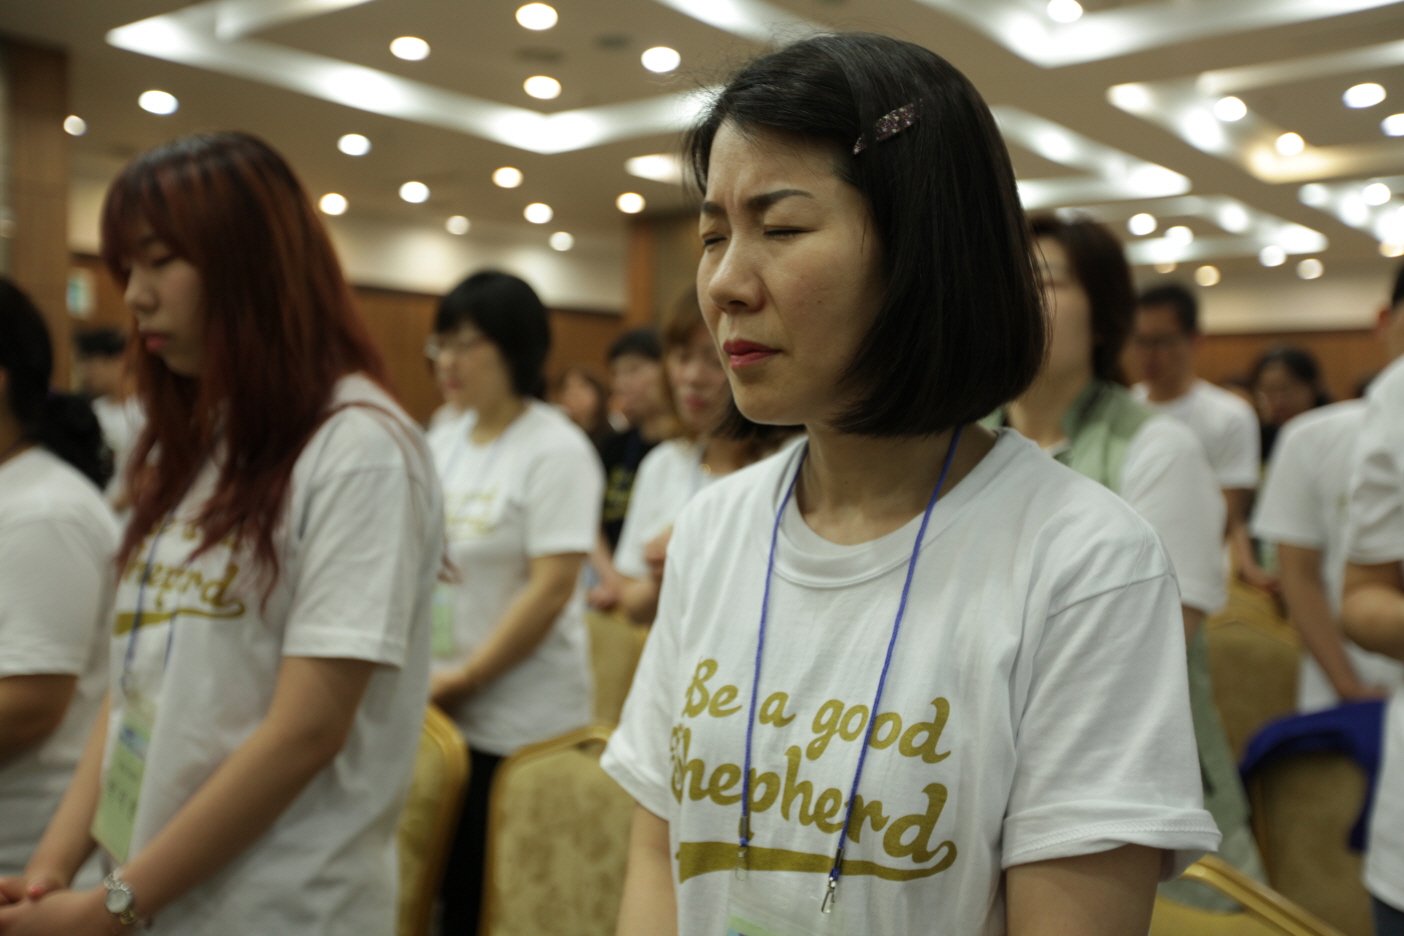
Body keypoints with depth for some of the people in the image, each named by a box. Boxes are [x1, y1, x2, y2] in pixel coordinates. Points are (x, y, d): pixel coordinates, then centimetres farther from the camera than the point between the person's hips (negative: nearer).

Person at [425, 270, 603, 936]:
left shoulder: (555, 450, -11)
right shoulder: (443, 443, 10)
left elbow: (551, 589, -16)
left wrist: (461, 680, -13)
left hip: (518, 721, -6)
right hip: (437, 708, 6)